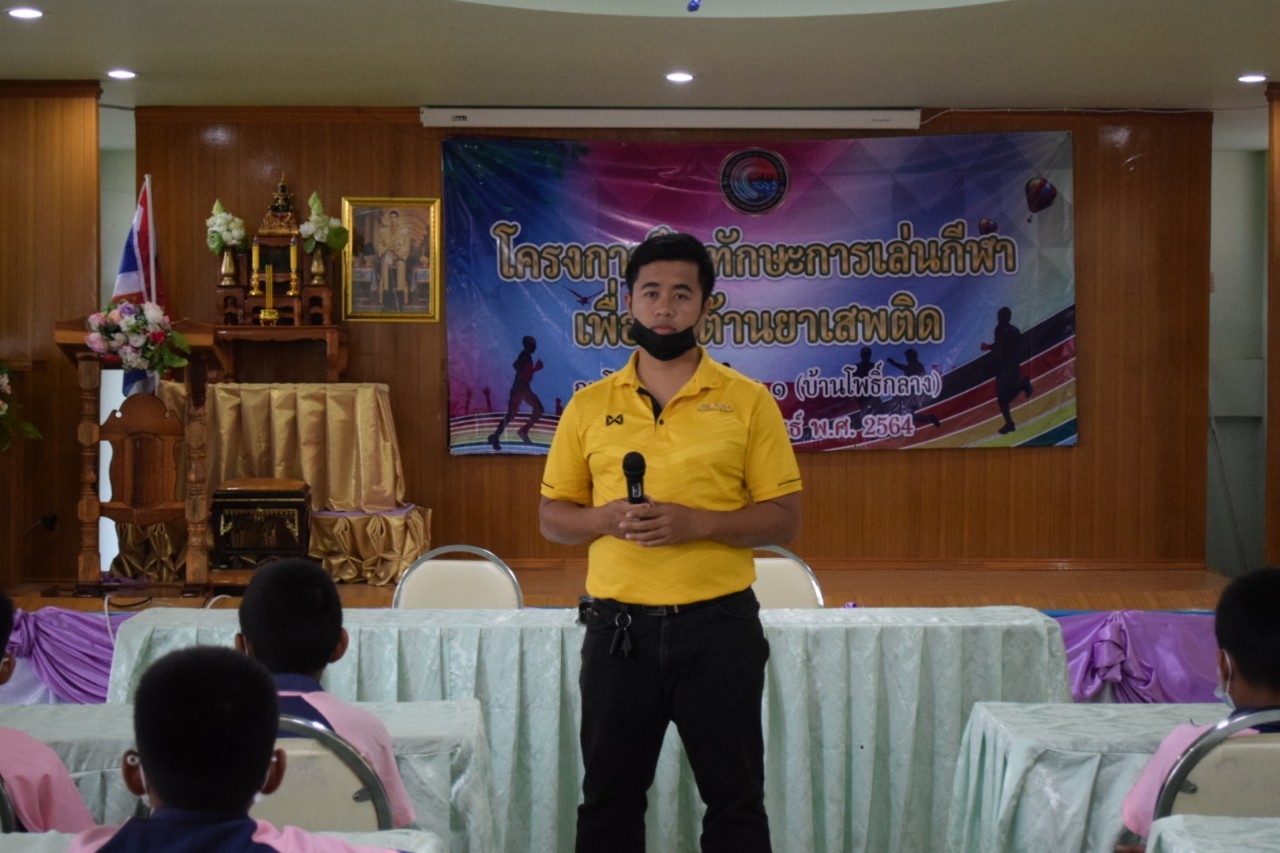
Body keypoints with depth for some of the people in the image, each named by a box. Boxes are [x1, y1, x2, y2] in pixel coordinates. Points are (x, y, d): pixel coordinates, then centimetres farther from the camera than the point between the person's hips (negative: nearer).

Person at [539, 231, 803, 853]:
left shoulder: (748, 401, -1)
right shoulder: (589, 405, 6)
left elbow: (783, 519, -2)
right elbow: (552, 517, 9)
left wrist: (697, 523, -18)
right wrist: (605, 519, -12)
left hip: (718, 626, -2)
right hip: (617, 626, 2)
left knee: (735, 801, 7)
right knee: (608, 800, 13)